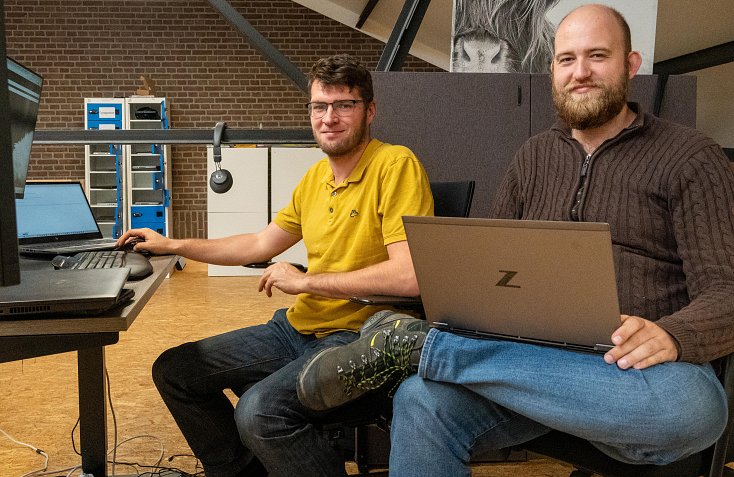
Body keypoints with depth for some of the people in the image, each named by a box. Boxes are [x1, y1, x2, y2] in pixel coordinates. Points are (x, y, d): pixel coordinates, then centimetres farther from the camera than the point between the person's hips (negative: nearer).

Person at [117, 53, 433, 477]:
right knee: (173, 371, 9)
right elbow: (260, 244, 21)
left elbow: (410, 277, -26)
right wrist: (172, 245, 21)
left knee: (258, 410, -32)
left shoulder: (395, 165, -15)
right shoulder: (316, 177, 10)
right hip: (298, 327, 9)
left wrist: (305, 281, -16)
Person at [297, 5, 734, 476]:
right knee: (421, 401, -31)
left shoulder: (690, 157, 0)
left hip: (636, 371, -1)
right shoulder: (534, 157, 14)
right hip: (532, 359, 1)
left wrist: (670, 336, -28)